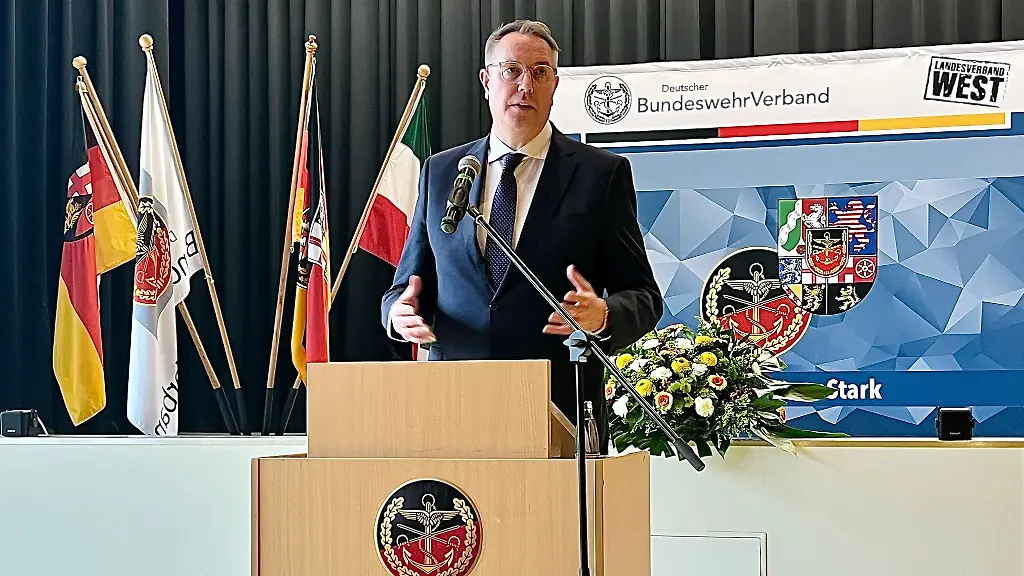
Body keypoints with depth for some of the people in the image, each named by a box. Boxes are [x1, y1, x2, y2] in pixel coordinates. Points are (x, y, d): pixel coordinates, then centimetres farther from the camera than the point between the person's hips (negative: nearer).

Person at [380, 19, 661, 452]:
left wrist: (603, 316, -19)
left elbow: (643, 297, 3)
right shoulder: (440, 172, 13)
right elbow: (411, 284, 16)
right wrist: (401, 312, -7)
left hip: (562, 414, -2)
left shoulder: (602, 174, 4)